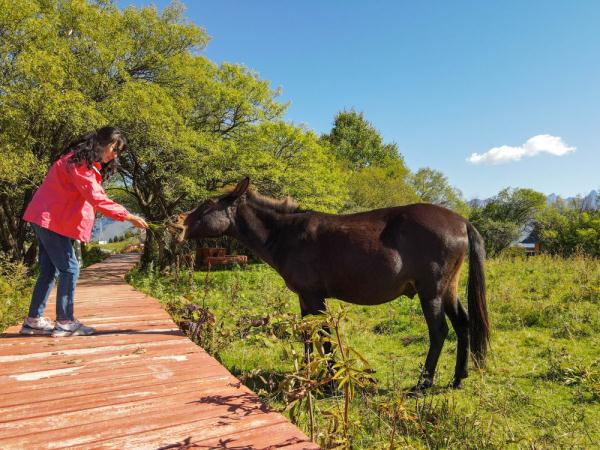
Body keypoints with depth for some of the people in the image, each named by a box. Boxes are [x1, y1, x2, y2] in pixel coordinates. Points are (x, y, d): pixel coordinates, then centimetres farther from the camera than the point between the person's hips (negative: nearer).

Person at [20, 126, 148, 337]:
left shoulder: (86, 163, 17)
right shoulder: (79, 161, -16)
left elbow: (93, 196, 8)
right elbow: (96, 198, -25)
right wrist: (127, 216, -27)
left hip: (46, 219, 10)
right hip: (51, 220, -10)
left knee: (49, 270, 11)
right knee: (69, 268, -8)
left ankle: (33, 320, 18)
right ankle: (64, 322, -2)